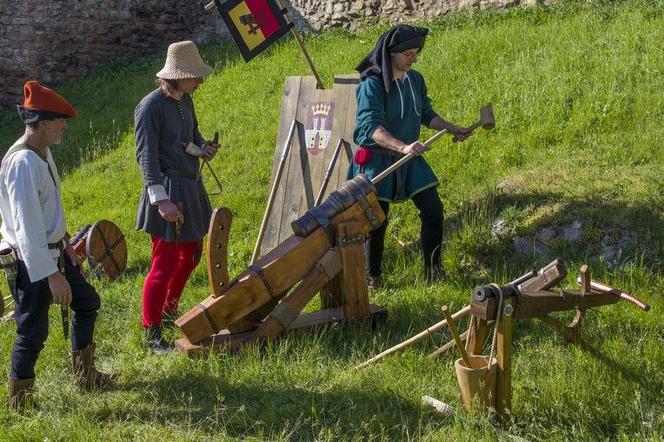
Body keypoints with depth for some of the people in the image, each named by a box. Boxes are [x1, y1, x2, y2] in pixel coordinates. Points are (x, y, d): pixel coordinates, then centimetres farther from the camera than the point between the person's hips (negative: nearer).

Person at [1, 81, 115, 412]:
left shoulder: (43, 152, 6)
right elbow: (28, 227, -28)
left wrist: (66, 245, 24)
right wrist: (51, 275, -29)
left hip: (54, 251, 10)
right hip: (32, 261, -10)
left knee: (87, 302, 21)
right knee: (33, 333, -1)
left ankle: (84, 375, 38)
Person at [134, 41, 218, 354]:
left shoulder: (185, 100, 8)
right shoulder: (151, 106, -16)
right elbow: (146, 157, -19)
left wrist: (203, 148, -2)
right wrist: (160, 199, -27)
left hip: (191, 187, 9)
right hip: (169, 190, -9)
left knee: (190, 256, 21)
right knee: (165, 264, -5)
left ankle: (169, 312, 39)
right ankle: (151, 333, 8)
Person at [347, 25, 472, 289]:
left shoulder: (415, 79, 3)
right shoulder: (372, 84, -18)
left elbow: (426, 114, 18)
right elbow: (371, 126, -30)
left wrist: (452, 129, 4)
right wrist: (402, 146, -43)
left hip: (410, 159, 6)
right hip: (378, 160, -6)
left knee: (433, 209, -1)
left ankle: (433, 268, 14)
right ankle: (372, 277, 20)